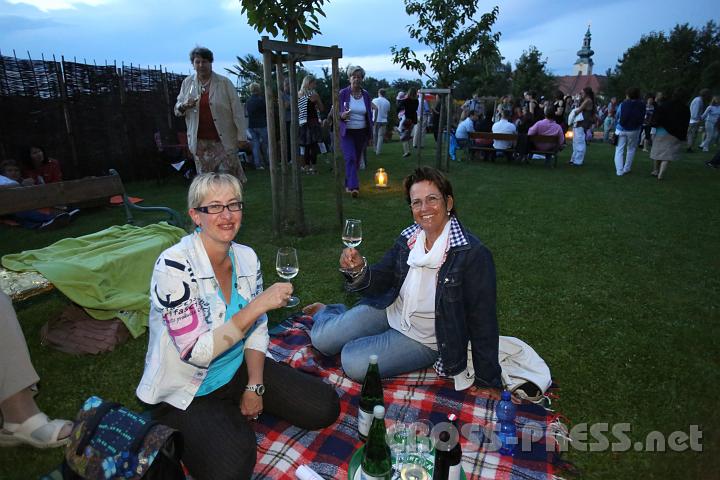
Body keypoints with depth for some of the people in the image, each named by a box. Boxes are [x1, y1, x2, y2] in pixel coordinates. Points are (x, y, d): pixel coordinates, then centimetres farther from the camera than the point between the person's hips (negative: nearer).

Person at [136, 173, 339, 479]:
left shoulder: (246, 257, -5)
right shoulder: (173, 265, -24)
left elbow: (257, 329, 3)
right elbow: (196, 352, -27)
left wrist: (254, 387, -5)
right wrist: (259, 305, -31)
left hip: (238, 370, 5)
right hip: (186, 391, -5)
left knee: (325, 407, -3)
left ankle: (234, 416, 14)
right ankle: (191, 433, 5)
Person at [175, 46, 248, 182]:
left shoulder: (224, 82, -2)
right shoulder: (187, 83, 8)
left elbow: (237, 110, -3)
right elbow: (177, 110, 15)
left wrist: (241, 136, -8)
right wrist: (184, 106, -10)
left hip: (224, 141, -3)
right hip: (200, 142, 3)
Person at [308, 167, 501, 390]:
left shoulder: (473, 254, -24)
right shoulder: (408, 238, -8)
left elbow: (483, 322, -20)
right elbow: (380, 282, -5)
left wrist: (488, 382, -15)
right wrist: (358, 270, -27)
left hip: (424, 338, -3)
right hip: (390, 311, 4)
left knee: (354, 363, -16)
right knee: (321, 339, -4)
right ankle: (326, 312, 32)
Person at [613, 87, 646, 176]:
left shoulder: (623, 104, -5)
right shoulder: (642, 105, -5)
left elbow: (617, 117, 3)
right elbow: (643, 118, -2)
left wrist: (616, 128, 16)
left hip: (621, 130, -1)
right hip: (634, 131, 1)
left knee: (619, 150, 4)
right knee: (631, 149, 17)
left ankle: (619, 171, -3)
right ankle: (626, 168, 20)